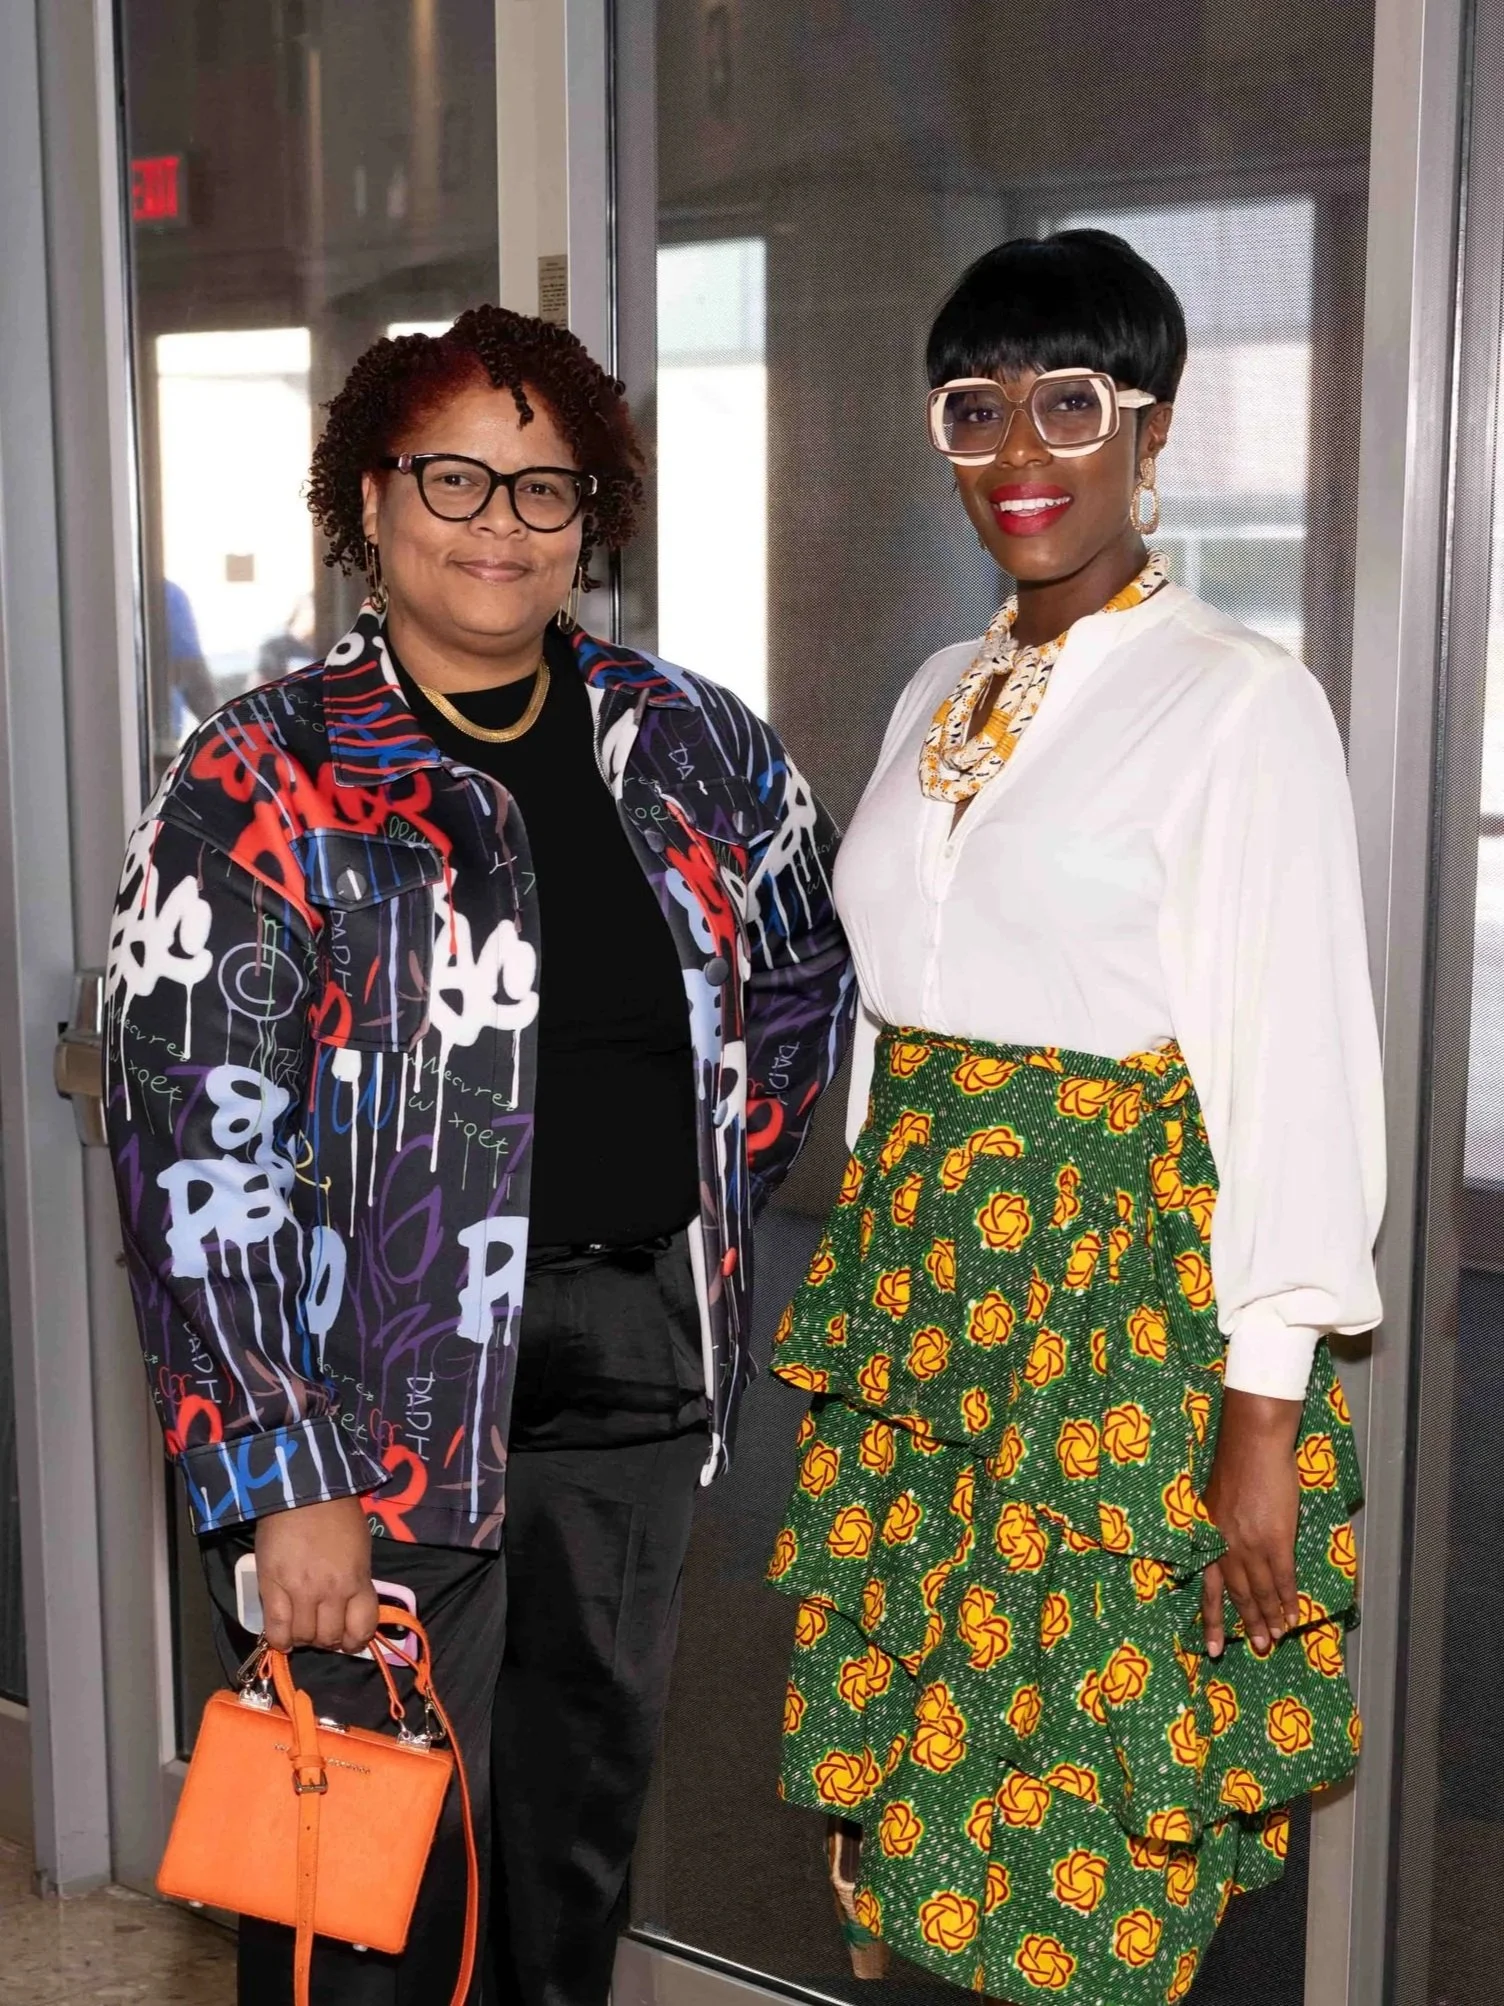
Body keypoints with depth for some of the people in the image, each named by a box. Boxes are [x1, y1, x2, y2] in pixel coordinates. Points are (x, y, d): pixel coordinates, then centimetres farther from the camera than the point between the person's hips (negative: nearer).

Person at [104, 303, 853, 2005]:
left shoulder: (692, 749, 6)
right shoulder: (264, 788, -9)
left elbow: (804, 984, 22)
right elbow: (199, 1162, -14)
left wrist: (702, 1186, 12)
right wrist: (285, 1480, -18)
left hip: (641, 1350, 5)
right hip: (389, 1390, -5)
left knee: (589, 1799, 19)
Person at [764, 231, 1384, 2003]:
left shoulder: (1242, 703, -10)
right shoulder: (940, 695, 11)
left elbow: (1294, 1067, -13)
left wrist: (1265, 1416, -15)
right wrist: (881, 1261, 14)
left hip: (1125, 1273, -6)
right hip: (919, 1264, 6)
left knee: (1085, 1831, 2)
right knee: (925, 1761, 13)